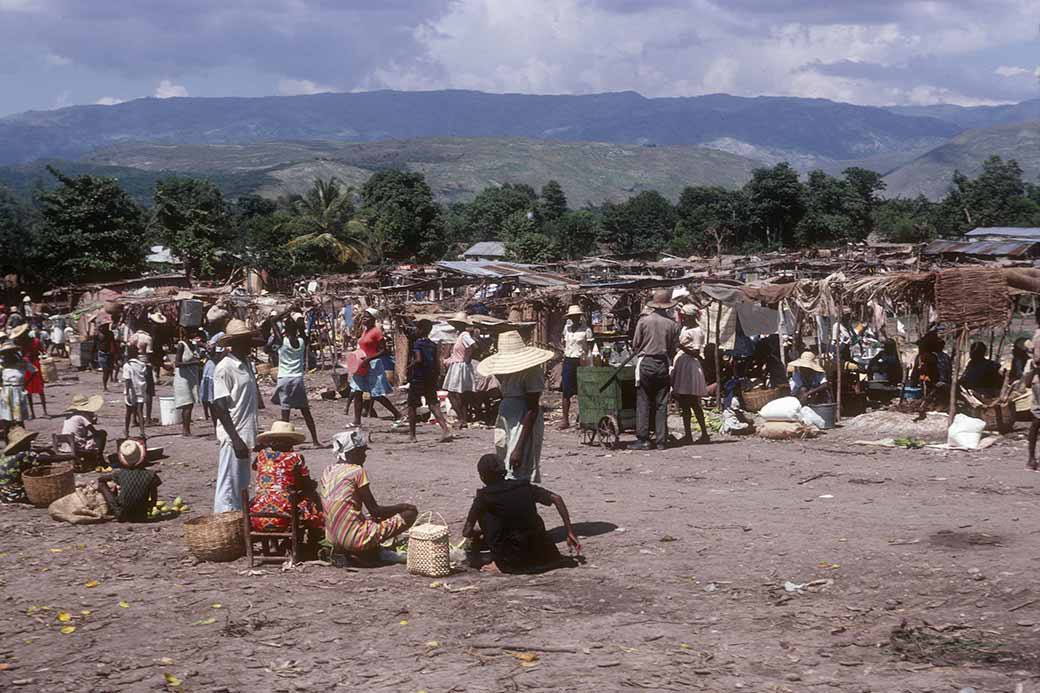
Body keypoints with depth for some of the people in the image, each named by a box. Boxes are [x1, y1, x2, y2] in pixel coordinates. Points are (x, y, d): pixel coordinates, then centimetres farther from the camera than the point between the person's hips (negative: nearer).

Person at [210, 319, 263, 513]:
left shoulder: (246, 365, 12)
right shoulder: (224, 368, -14)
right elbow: (220, 408, -18)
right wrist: (236, 439, -22)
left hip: (245, 435, 9)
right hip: (232, 437, -9)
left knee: (241, 485, 17)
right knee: (229, 488, -5)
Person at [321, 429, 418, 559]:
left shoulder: (327, 472, 12)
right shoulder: (357, 471, -9)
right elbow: (374, 510, -8)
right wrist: (402, 506, 7)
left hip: (332, 539, 8)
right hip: (354, 538, -8)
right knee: (410, 513, -2)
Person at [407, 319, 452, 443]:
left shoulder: (417, 343, -11)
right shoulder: (432, 345, 9)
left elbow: (418, 359, -24)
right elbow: (437, 362, 10)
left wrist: (409, 366, -8)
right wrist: (437, 376, 17)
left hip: (417, 378, -6)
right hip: (431, 379, 6)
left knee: (412, 406, 7)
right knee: (433, 404, 2)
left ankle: (411, 435, 12)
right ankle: (445, 430, -16)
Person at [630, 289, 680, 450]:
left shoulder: (644, 320, -4)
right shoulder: (672, 324, -1)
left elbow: (635, 345, 1)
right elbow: (675, 349, 3)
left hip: (646, 363, -2)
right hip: (663, 365, 2)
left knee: (643, 402, 1)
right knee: (661, 404, 7)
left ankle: (644, 439, -5)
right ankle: (661, 440, 6)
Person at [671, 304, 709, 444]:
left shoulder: (697, 331, -9)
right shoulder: (684, 328, 16)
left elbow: (696, 352, -14)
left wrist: (681, 346, -20)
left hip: (690, 367, -9)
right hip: (680, 366, 9)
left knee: (693, 404, -6)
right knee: (684, 405, 8)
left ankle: (704, 434, -1)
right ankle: (688, 435, 11)